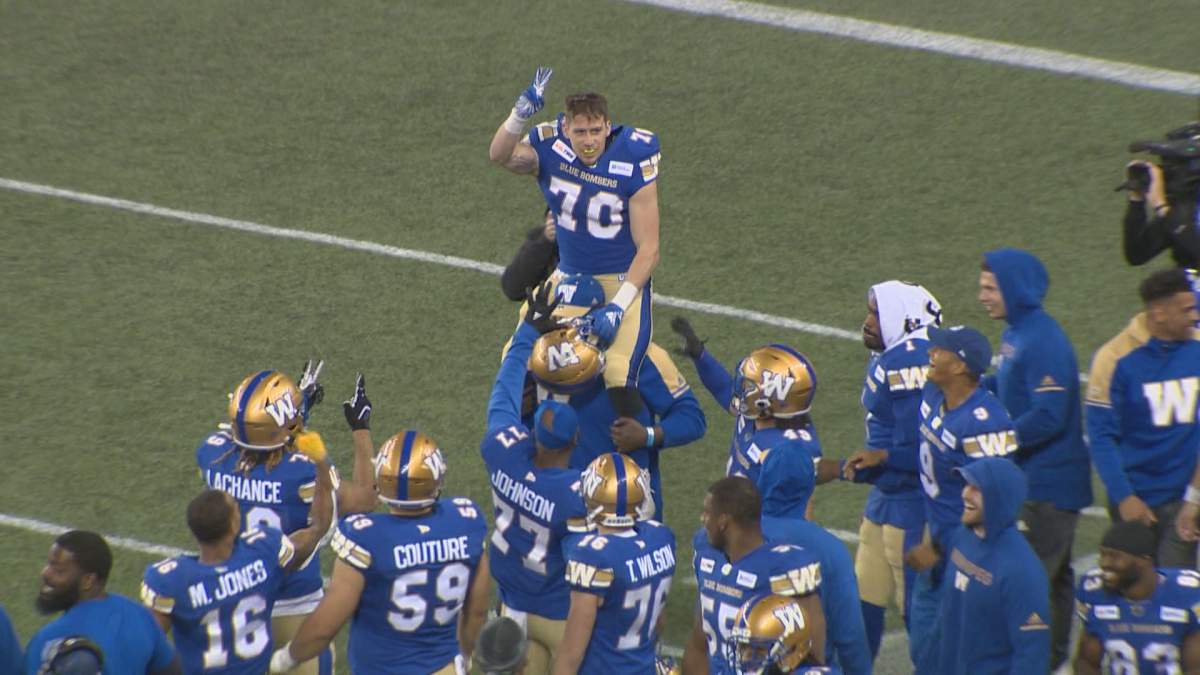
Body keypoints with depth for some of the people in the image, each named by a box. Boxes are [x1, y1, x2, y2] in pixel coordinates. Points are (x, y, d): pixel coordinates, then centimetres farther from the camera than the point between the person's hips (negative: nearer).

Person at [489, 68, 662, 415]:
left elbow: (648, 250, -17)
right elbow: (501, 156, -32)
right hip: (568, 277, 4)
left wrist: (618, 307, -26)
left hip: (623, 281, -4)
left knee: (619, 376, -24)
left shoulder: (633, 165, -19)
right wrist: (521, 113, -49)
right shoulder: (551, 149, -10)